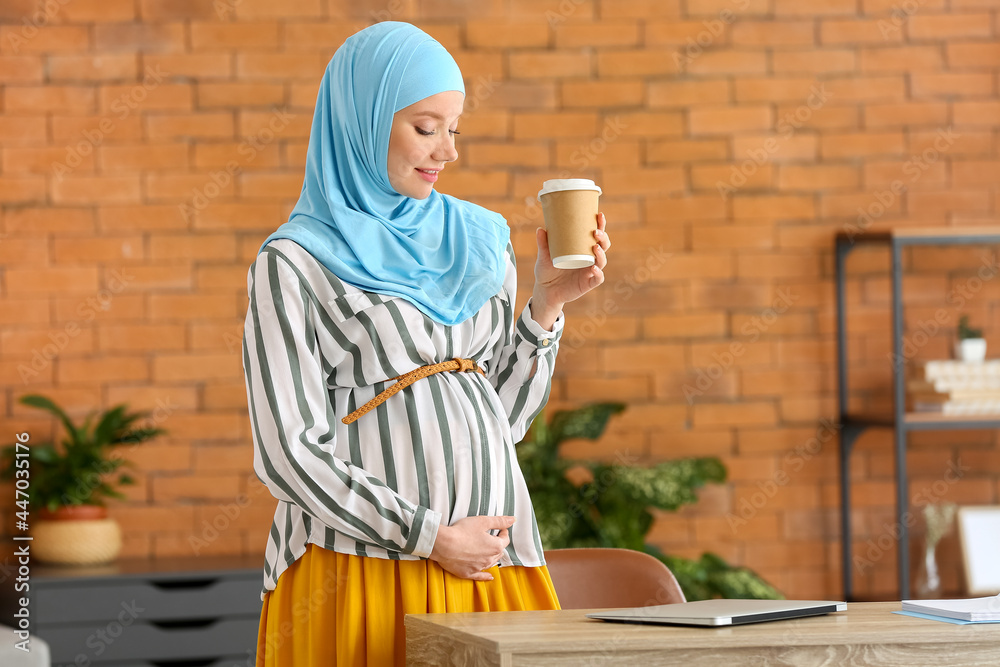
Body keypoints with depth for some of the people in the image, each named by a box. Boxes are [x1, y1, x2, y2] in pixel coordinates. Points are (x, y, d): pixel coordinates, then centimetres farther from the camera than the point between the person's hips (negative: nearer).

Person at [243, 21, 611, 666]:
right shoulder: (292, 265, -3)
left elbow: (503, 418, 15)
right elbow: (290, 454, -8)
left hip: (496, 561, 5)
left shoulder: (478, 242, 14)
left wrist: (548, 302, 3)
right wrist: (431, 538, -11)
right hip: (365, 562, -5)